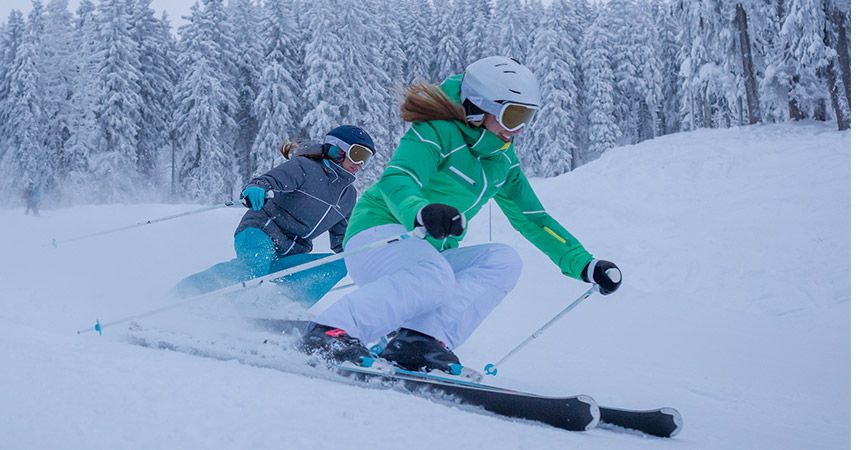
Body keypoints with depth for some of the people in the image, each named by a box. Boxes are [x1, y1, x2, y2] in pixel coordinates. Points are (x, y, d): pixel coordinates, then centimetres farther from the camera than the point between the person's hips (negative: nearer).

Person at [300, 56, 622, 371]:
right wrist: (420, 211, -55)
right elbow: (396, 180, -31)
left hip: (429, 255, 8)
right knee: (436, 277, -37)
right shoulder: (438, 132, -14)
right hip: (378, 236, -8)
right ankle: (330, 332, -30)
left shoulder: (502, 160, 10)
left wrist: (584, 265, 7)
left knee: (504, 260, -15)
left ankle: (420, 340, -29)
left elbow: (533, 219, 16)